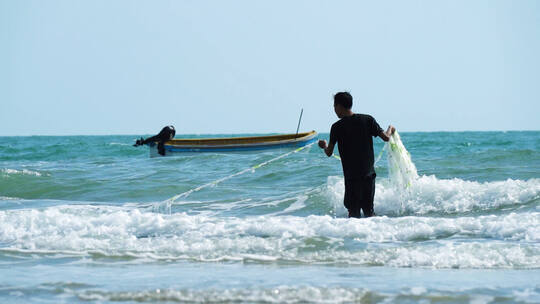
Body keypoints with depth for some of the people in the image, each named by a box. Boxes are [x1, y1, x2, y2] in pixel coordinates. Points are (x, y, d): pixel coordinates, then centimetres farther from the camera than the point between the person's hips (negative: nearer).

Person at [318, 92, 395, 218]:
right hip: (369, 173, 3)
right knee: (369, 210, 11)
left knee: (354, 212, 2)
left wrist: (324, 146, 22)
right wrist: (390, 129, 23)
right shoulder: (368, 120, 0)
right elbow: (386, 137, 0)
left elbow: (329, 153, -1)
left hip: (351, 176, -3)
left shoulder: (337, 127, -6)